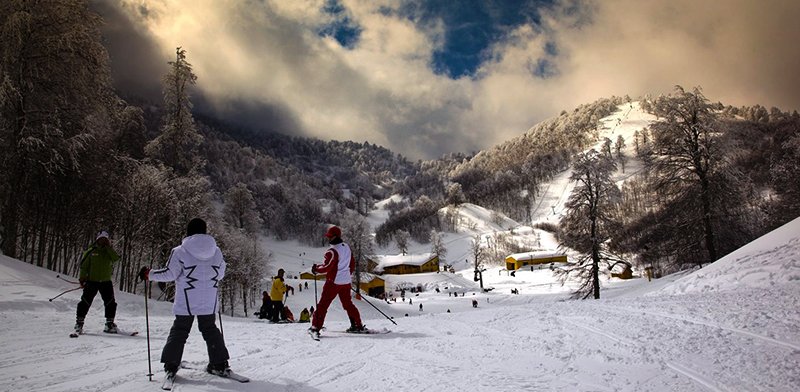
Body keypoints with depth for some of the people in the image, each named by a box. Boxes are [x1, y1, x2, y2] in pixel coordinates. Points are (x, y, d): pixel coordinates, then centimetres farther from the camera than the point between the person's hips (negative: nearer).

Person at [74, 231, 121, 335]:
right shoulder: (91, 251, 3)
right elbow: (84, 266, 3)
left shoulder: (109, 251, 9)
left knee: (110, 303, 1)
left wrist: (108, 247, -10)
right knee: (86, 302, -3)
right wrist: (82, 278, -5)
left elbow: (116, 258, -11)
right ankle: (79, 323, 8)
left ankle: (110, 324, 11)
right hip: (92, 280, -2)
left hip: (106, 281, 2)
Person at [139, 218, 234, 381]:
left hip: (186, 302, -3)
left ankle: (171, 366, 7)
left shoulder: (181, 251, -10)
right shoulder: (216, 251, 2)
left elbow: (169, 273, -10)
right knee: (210, 330, 15)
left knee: (179, 331, 9)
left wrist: (149, 274, 4)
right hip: (209, 302, 3)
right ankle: (220, 365, 15)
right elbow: (220, 274, 9)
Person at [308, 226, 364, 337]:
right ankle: (357, 325, 18)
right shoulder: (347, 247, 8)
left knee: (323, 304, -1)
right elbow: (352, 263, 17)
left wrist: (316, 269, 0)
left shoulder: (332, 251, -17)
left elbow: (326, 267, -18)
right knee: (348, 304, 18)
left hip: (334, 282, -7)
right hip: (346, 282, 7)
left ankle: (316, 327, -2)